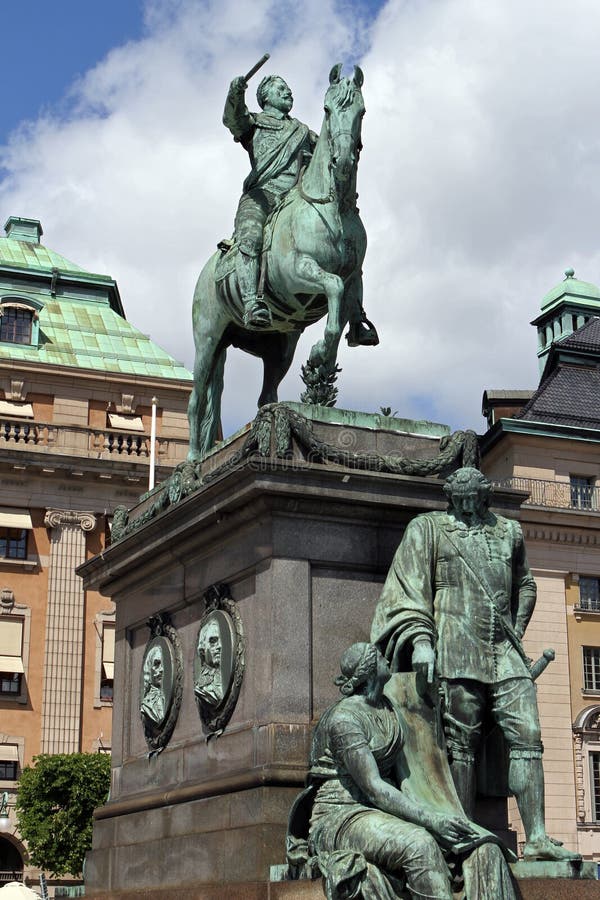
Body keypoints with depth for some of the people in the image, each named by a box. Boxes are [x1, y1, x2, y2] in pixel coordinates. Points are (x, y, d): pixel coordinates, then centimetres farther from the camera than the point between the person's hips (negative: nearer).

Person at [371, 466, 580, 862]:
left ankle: (537, 838, -10)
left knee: (527, 737, -7)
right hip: (456, 651, -3)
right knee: (462, 744, -4)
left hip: (505, 654, 4)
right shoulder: (427, 529, 10)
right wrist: (419, 639, -10)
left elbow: (524, 586, 33)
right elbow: (407, 588, 3)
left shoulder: (508, 532, 21)